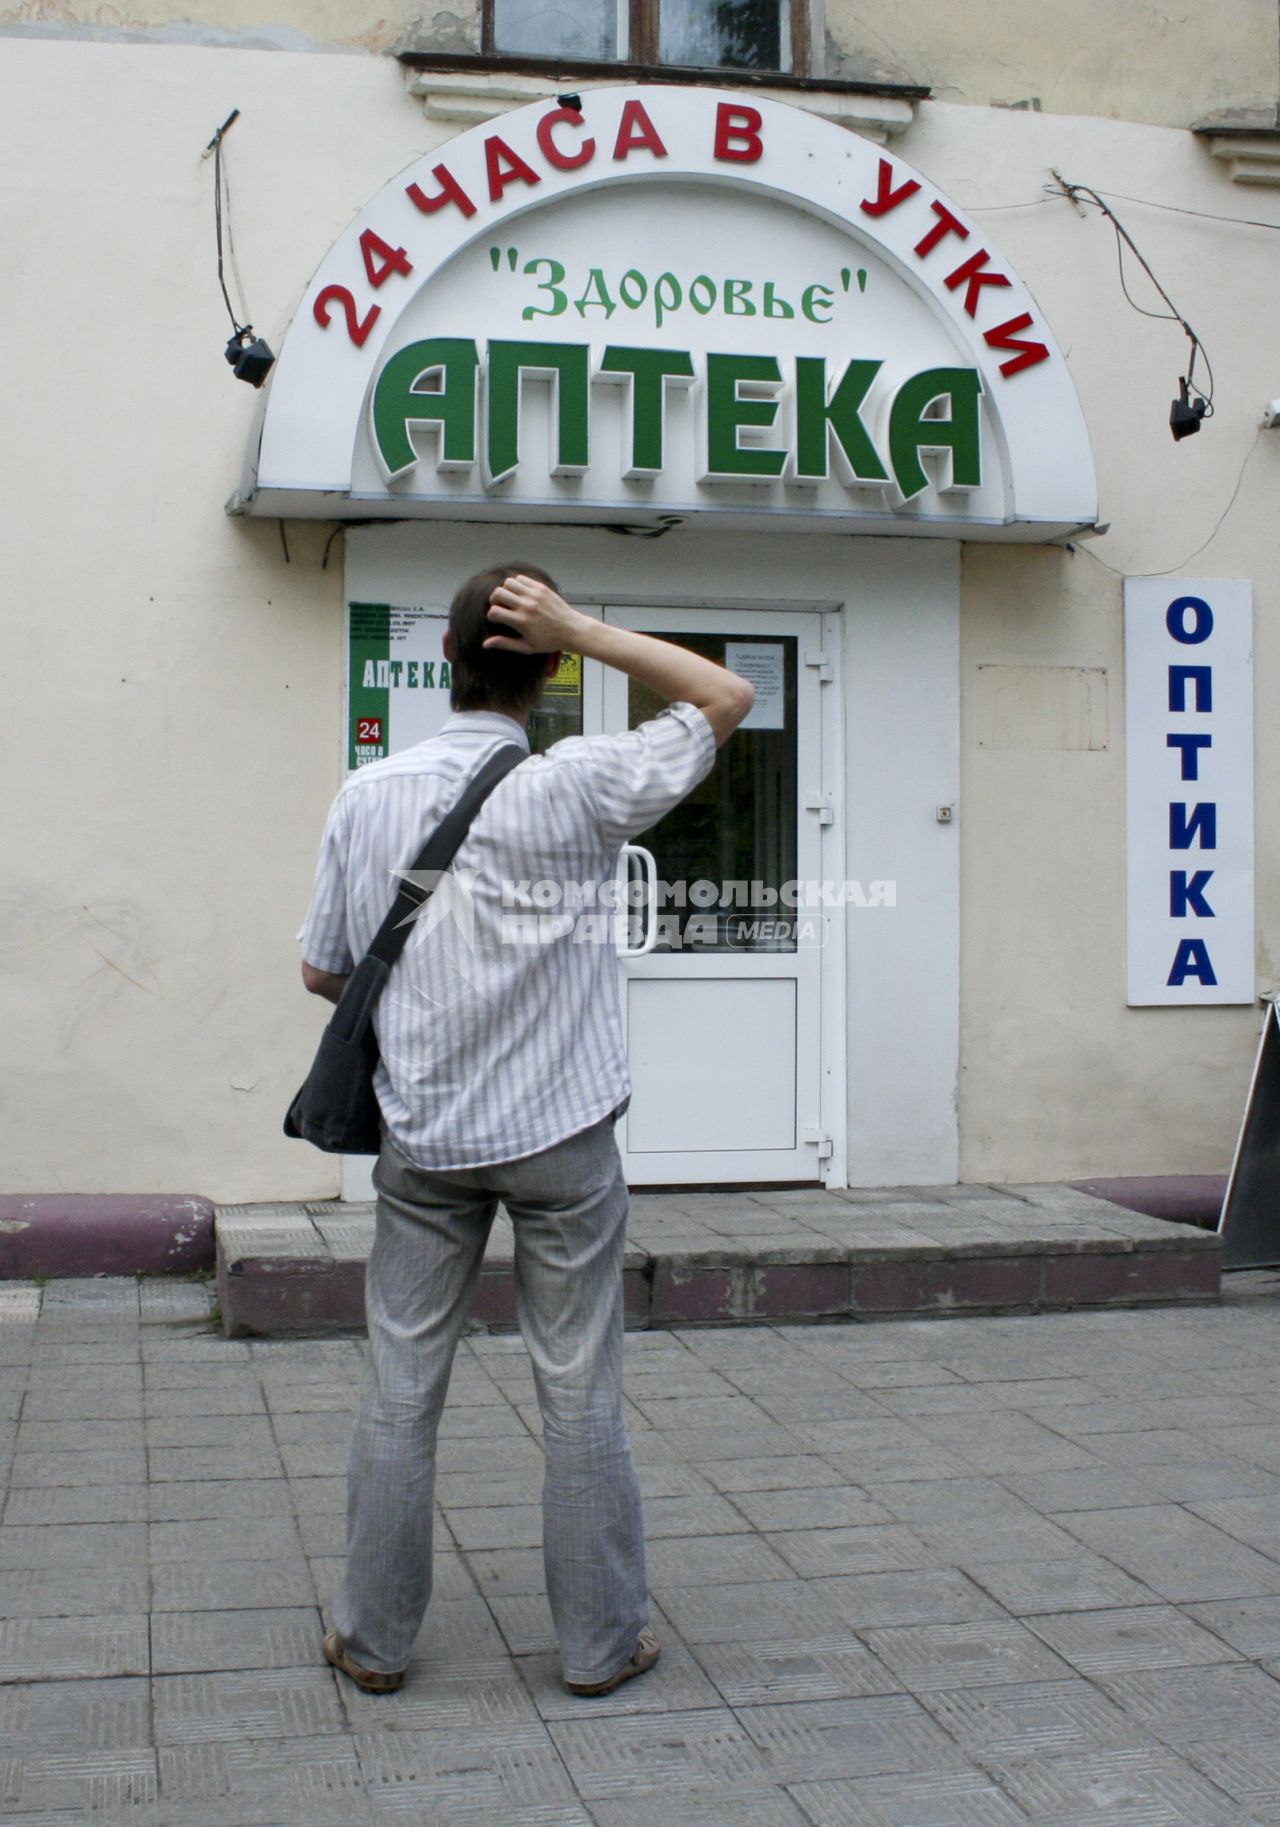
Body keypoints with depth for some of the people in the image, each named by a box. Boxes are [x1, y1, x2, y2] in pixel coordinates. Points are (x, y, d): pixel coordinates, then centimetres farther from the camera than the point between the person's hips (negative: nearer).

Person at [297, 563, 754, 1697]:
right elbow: (727, 698, -1)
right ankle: (603, 1642, 18)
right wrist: (582, 630, -7)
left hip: (423, 1140, 3)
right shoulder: (577, 787, -11)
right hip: (561, 1136, -2)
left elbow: (321, 971, 5)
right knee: (581, 1394, 7)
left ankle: (374, 1639, 21)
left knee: (402, 1389, 10)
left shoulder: (370, 796, -2)